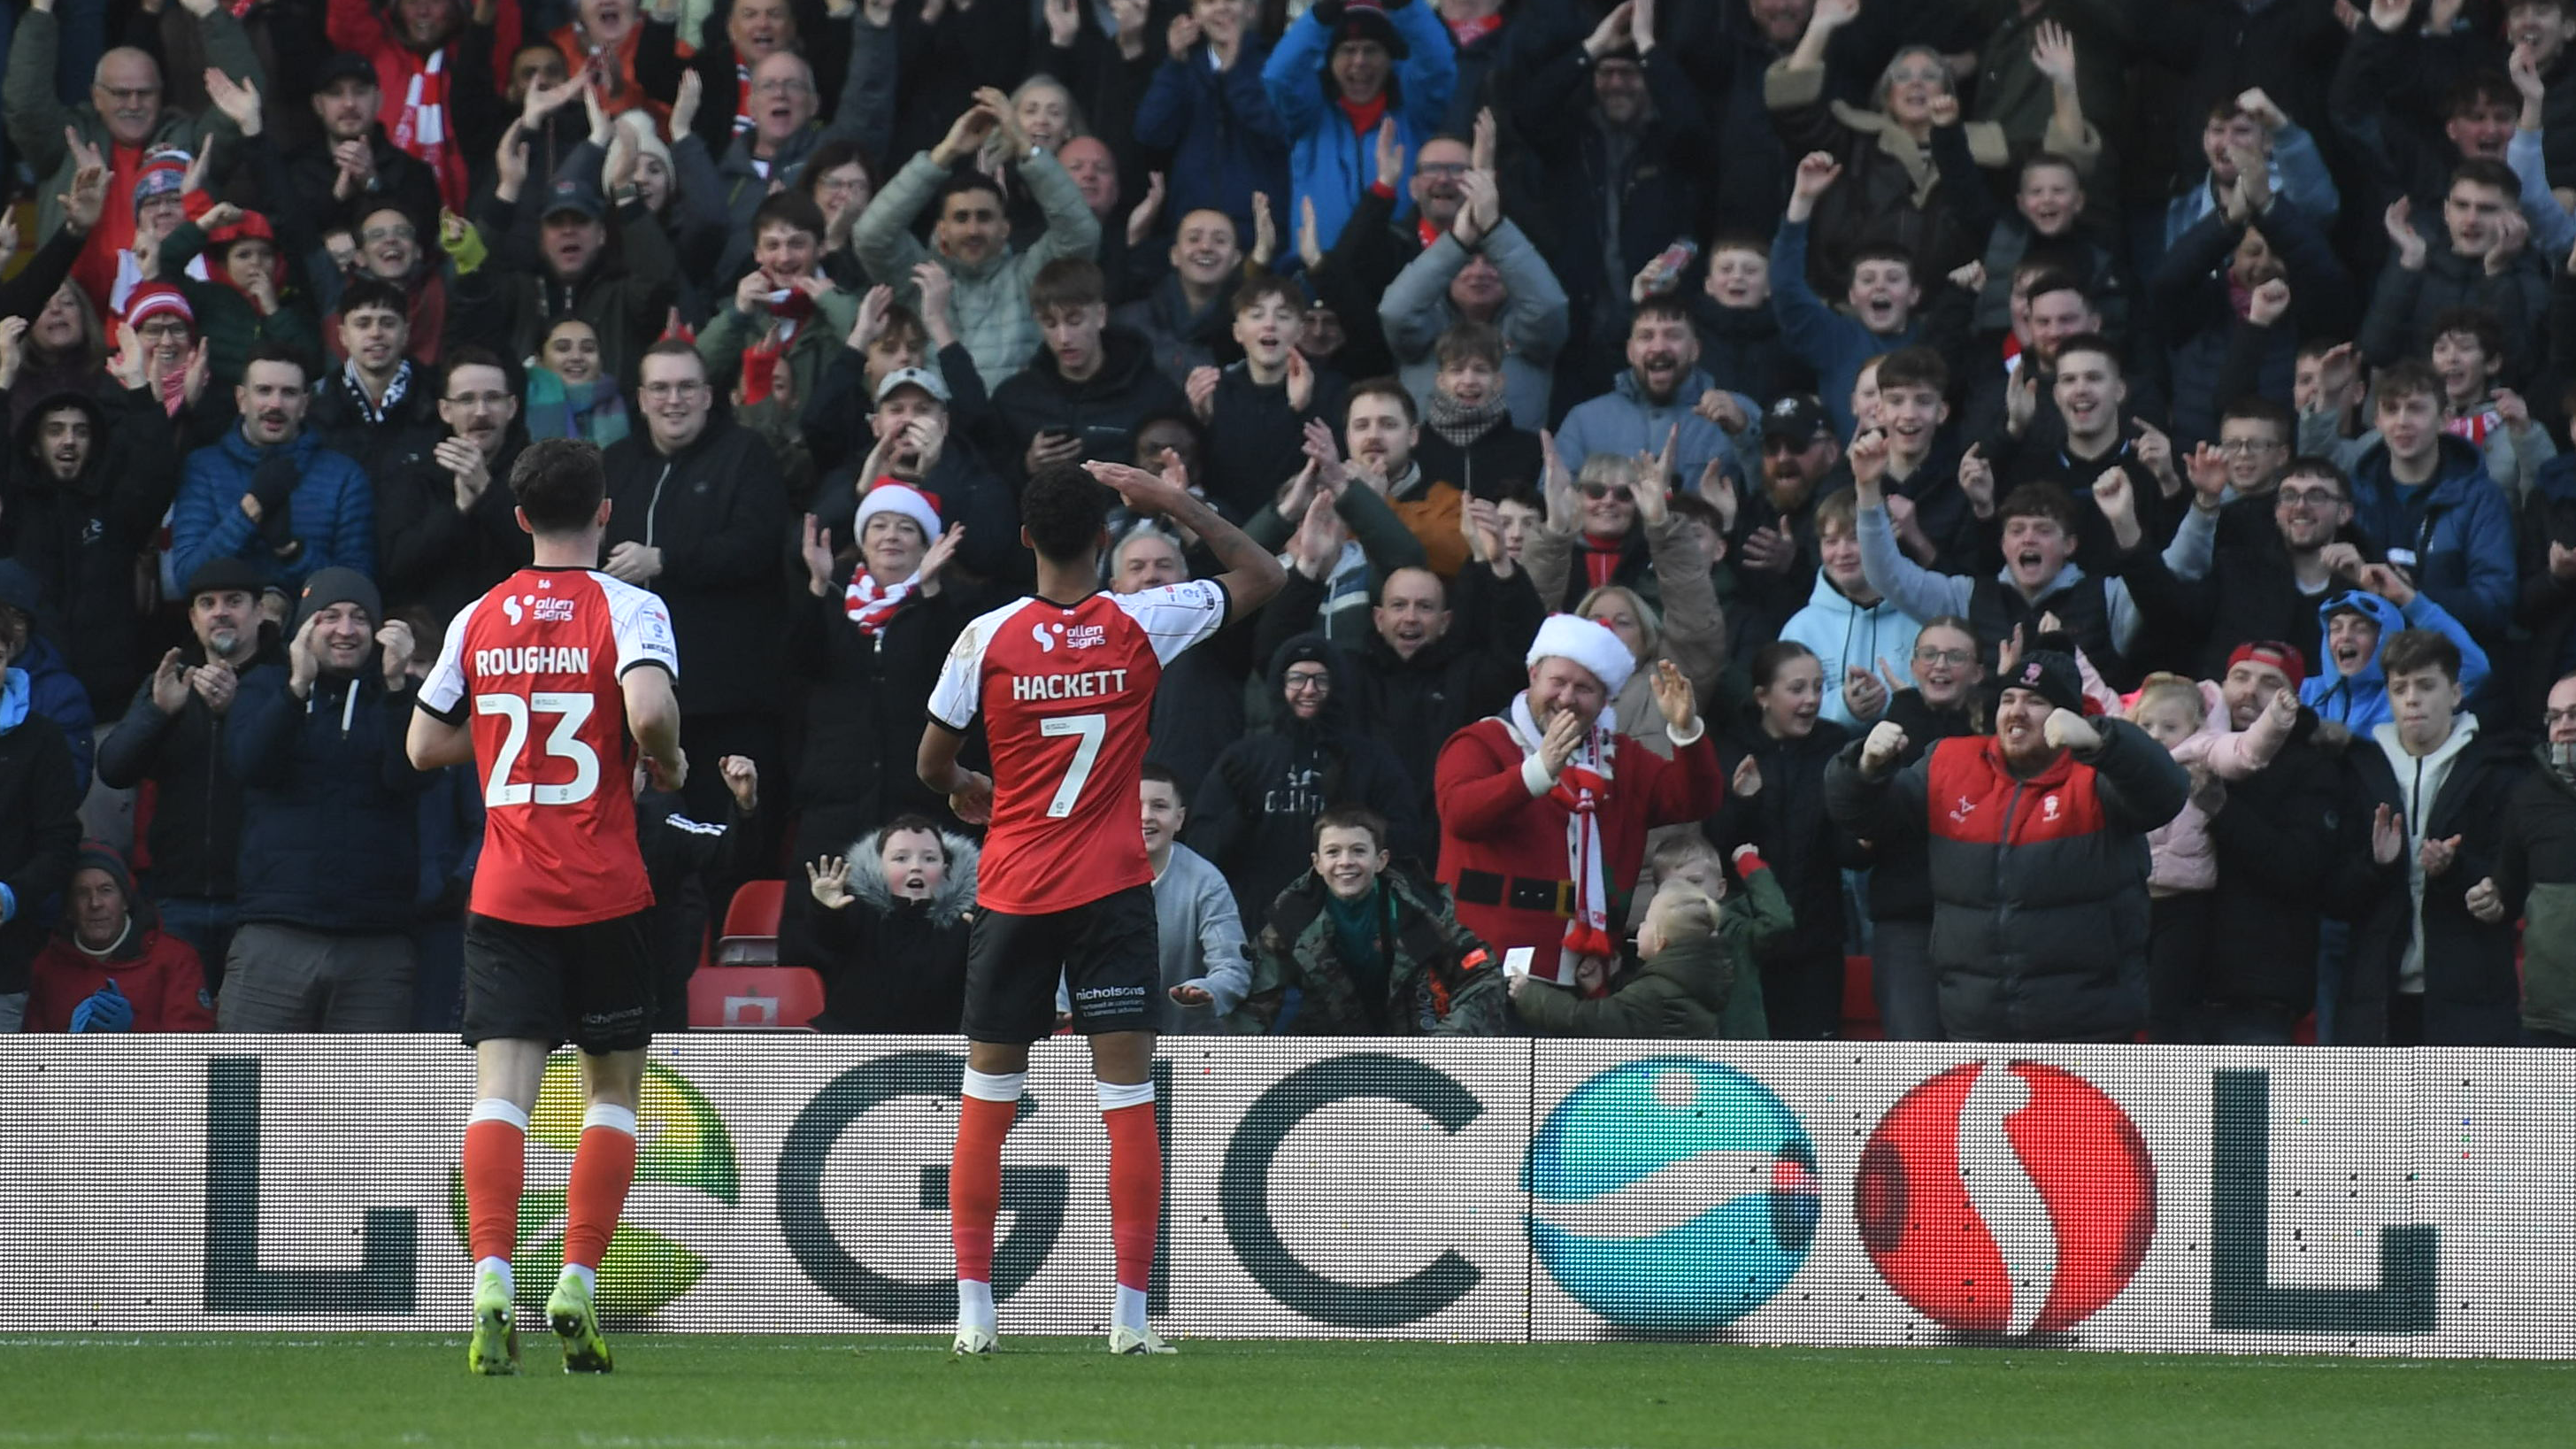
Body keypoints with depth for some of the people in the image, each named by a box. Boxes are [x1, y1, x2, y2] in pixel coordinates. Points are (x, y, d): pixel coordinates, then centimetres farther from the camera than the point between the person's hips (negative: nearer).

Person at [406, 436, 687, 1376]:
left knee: (501, 1087, -5)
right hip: (603, 897, -2)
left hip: (504, 896, 2)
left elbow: (425, 746, 15)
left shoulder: (479, 619, 7)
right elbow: (649, 708, -22)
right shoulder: (626, 609, -5)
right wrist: (667, 762, -2)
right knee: (613, 1090, 11)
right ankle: (578, 1285, 1)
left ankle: (492, 1276, -24)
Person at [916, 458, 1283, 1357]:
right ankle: (1131, 1316, -4)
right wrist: (1175, 503, 10)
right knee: (1128, 1098, 1)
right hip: (1113, 893, 0)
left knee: (986, 1097, 9)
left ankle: (973, 1310, 6)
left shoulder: (988, 637, -7)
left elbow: (931, 764, 4)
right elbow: (1262, 577, 9)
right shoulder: (1143, 625, -5)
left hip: (1013, 894, 0)